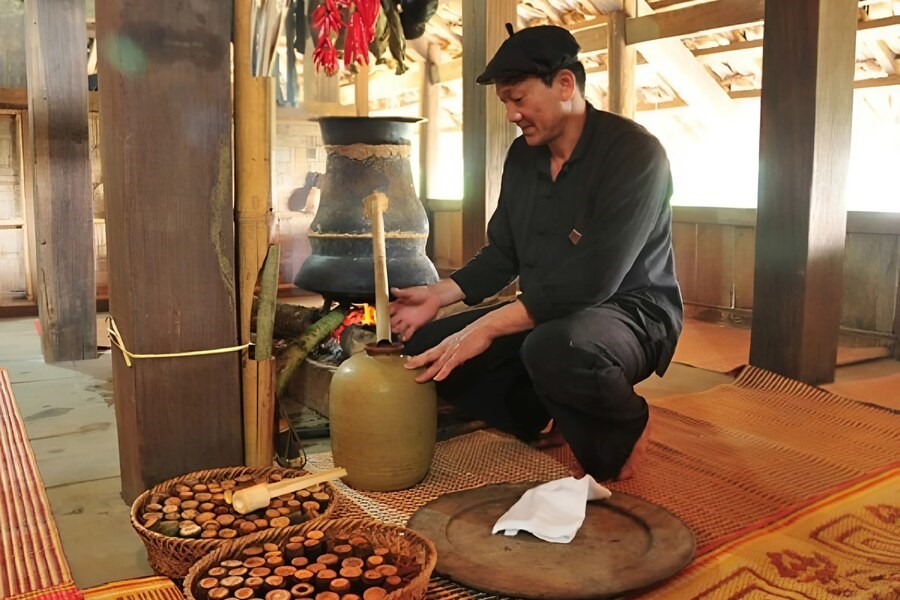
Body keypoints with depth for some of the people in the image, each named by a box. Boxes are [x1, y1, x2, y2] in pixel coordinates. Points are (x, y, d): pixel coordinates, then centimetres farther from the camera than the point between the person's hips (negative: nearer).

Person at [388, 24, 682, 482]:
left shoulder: (634, 154, -20)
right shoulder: (523, 154, 4)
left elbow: (592, 282, -29)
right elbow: (502, 254, 11)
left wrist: (488, 327, -30)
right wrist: (439, 295, -5)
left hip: (630, 311, -7)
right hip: (546, 314, 7)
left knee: (554, 349, -41)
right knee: (425, 346, -3)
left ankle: (623, 428, -8)